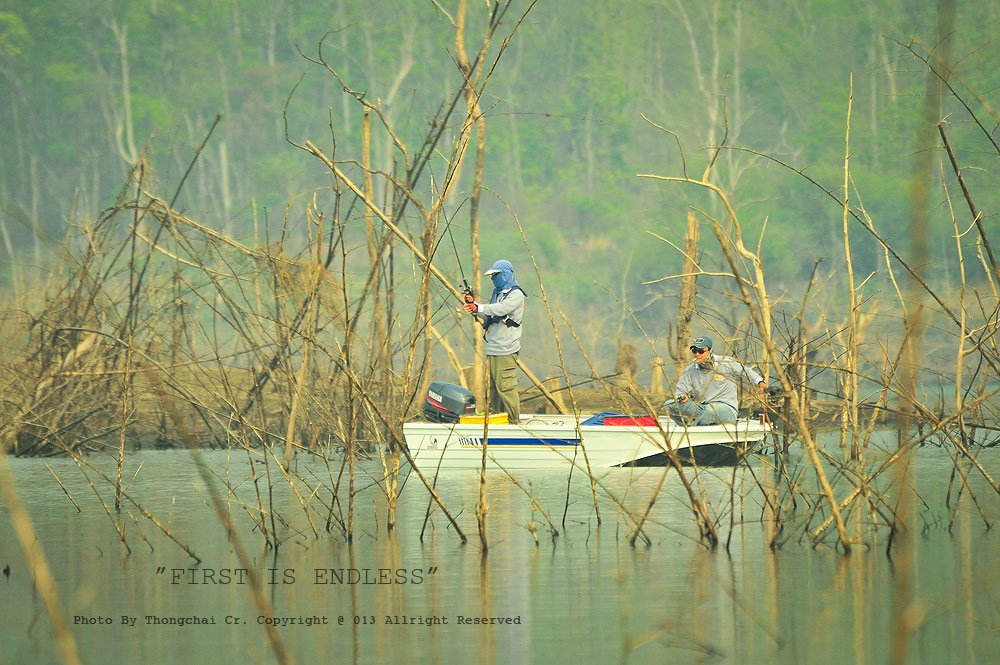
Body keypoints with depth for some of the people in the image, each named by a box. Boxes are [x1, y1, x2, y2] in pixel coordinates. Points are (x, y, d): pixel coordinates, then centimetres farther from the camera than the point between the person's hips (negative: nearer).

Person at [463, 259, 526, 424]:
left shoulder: (516, 295, -7)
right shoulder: (497, 293, 23)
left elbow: (501, 309, -25)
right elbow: (488, 316, 23)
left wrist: (478, 308, -31)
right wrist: (473, 303, 8)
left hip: (506, 350, -9)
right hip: (493, 349, 9)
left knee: (505, 386, -12)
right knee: (492, 386, 10)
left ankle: (514, 419, -9)